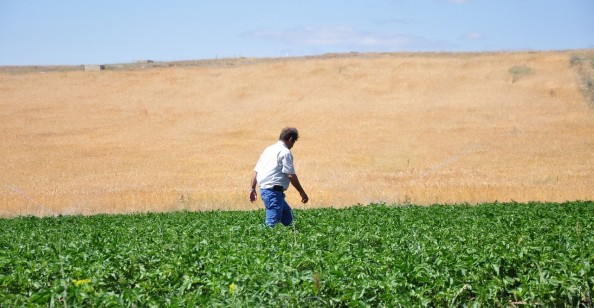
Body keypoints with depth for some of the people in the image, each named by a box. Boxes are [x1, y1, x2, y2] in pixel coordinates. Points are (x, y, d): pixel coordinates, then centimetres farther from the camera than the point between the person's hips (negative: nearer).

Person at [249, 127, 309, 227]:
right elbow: (291, 175, -13)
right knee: (272, 223, -13)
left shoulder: (269, 149, 18)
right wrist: (302, 192, -6)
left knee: (287, 216, 18)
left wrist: (252, 188, 22)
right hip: (274, 191, -10)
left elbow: (256, 170, 17)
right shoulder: (285, 152, -8)